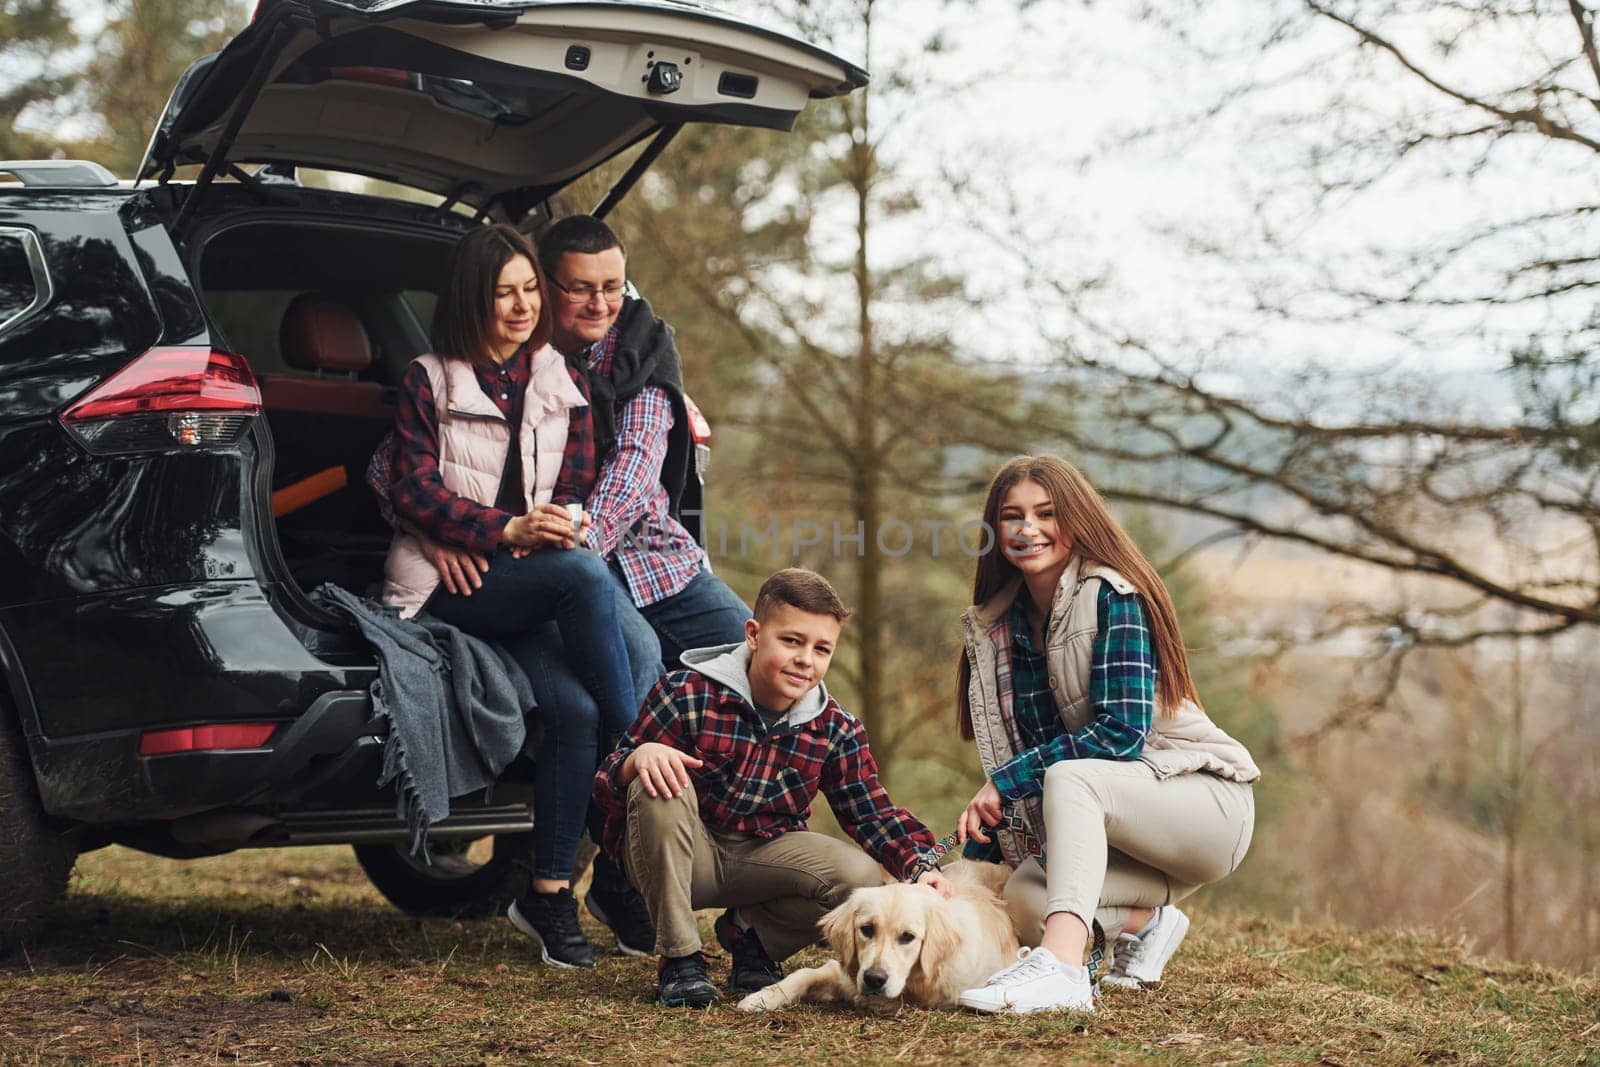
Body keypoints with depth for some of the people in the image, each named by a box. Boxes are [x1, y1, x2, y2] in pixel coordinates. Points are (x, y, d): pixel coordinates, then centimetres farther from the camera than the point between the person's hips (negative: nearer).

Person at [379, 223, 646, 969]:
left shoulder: (564, 387, 18)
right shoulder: (427, 381, 8)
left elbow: (578, 491, 12)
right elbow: (412, 491, -3)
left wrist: (560, 527, -13)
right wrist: (507, 530, -18)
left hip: (534, 584, 4)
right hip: (445, 585, -3)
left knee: (571, 711, -27)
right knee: (585, 574, -34)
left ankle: (550, 892, -19)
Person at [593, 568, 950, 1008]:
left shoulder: (836, 730, -5)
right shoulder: (688, 693, -17)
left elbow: (873, 814, -5)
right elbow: (607, 785, -17)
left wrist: (921, 866, -25)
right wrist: (641, 756, -42)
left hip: (759, 857, 3)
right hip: (678, 854, -3)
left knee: (861, 877, -23)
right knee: (659, 789, -35)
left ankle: (751, 931, 9)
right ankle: (678, 956, -20)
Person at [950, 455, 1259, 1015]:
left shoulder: (1113, 597, -14)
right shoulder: (998, 626, 7)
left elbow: (1122, 732, -23)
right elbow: (1011, 751, 11)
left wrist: (1006, 781, -22)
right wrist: (973, 856, 1)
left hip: (1206, 803, -6)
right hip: (1108, 825, 6)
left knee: (1067, 775, -34)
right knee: (1024, 895, -24)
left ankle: (1062, 969, -49)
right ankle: (1147, 918, 6)